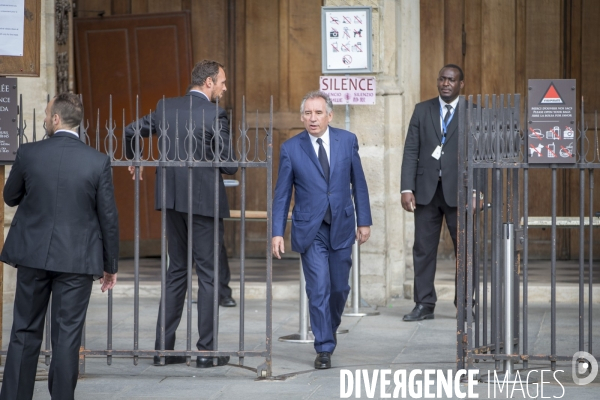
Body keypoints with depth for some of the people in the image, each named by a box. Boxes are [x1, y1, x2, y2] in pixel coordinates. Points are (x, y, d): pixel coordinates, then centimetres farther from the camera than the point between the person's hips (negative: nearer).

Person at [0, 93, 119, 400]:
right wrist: (110, 265, 6)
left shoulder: (28, 154, -6)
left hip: (33, 255, 1)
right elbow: (108, 217, -3)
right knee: (67, 337, 4)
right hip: (77, 259, -1)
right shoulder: (98, 162, -7)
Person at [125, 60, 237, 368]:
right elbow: (228, 166, -12)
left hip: (172, 199, 6)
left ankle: (164, 347, 13)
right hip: (203, 200, -6)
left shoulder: (166, 107, 6)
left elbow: (131, 131, 13)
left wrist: (134, 162, 31)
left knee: (176, 271, 14)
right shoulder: (215, 115, -12)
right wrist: (229, 166, 12)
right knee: (208, 274, 1)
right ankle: (206, 351, 2)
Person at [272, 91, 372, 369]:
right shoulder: (291, 148, -3)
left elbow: (358, 182, 7)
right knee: (318, 289, -7)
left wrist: (364, 221, 6)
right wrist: (277, 232, -4)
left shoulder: (347, 140, 1)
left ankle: (329, 329, 36)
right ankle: (324, 348, 1)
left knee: (339, 287, 10)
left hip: (342, 227, 2)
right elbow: (282, 194, 1)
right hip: (310, 231, -2)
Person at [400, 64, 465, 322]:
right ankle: (424, 304, 9)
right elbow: (411, 152, 6)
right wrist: (406, 189, -3)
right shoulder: (422, 110, 10)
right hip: (426, 190, 2)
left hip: (458, 191, -2)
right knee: (423, 248, 3)